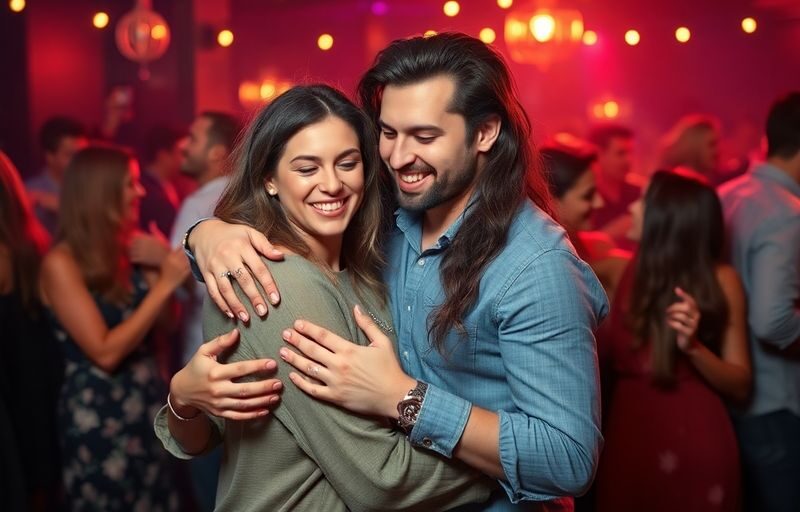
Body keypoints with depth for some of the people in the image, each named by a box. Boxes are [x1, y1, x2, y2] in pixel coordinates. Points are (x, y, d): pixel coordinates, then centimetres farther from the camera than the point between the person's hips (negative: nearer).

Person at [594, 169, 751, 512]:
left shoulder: (720, 279, -7)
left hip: (692, 445, -4)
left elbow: (741, 386, -7)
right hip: (627, 441, 4)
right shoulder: (631, 272, 6)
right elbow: (604, 360, 8)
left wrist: (693, 346, -22)